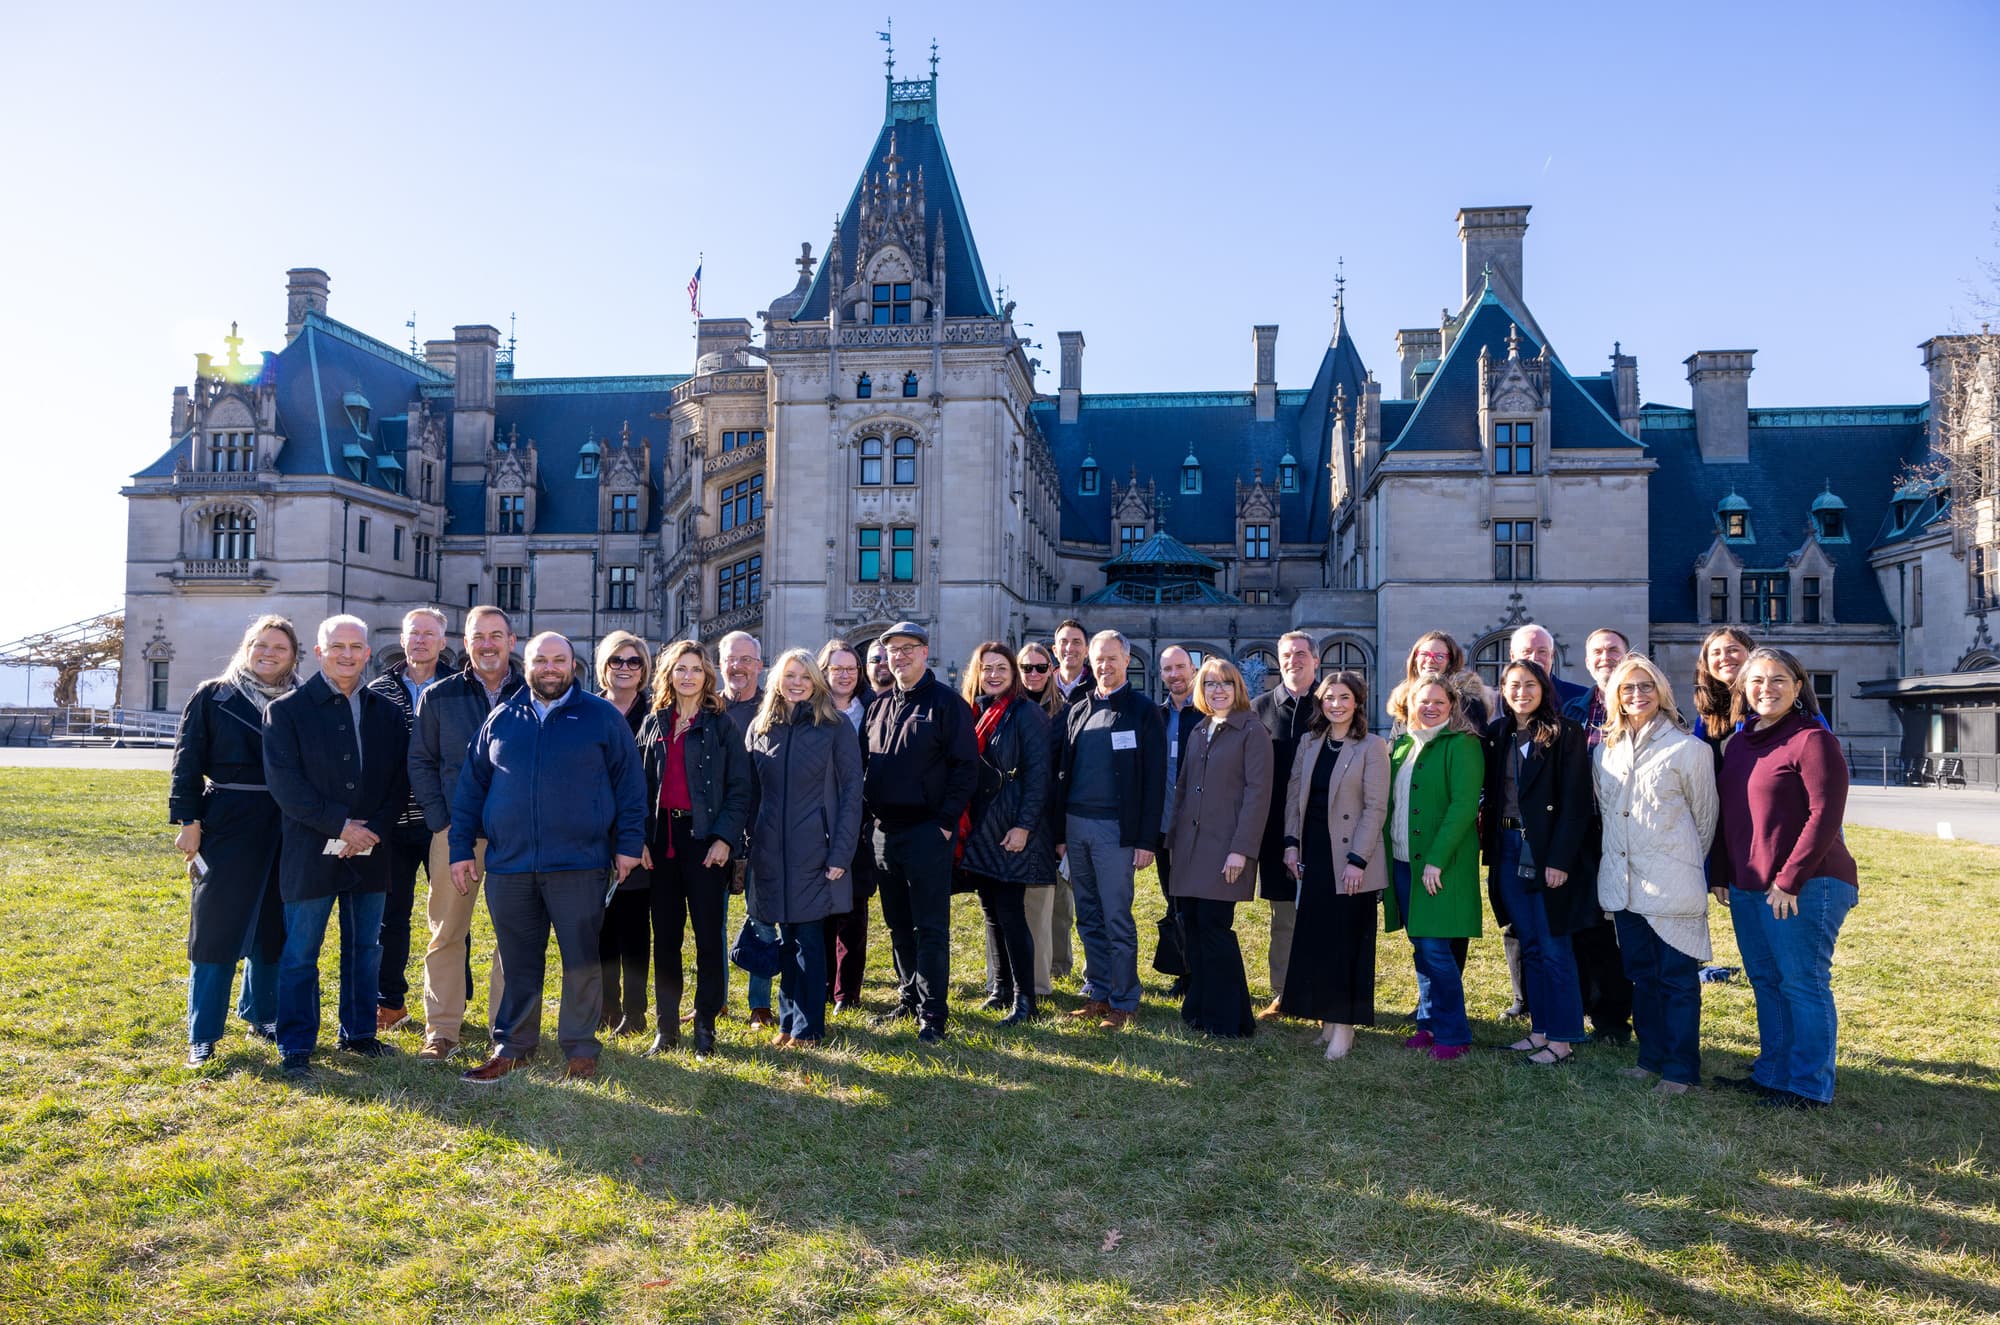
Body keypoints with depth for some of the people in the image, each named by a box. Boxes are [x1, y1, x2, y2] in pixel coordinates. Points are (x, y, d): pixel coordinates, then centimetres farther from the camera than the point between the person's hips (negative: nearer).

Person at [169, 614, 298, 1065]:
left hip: (286, 828, 3)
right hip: (227, 825, -3)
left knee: (273, 926, 11)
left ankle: (262, 1015, 27)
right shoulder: (212, 697, 0)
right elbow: (187, 762, -1)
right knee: (216, 925, 1)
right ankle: (202, 1035, 9)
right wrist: (187, 820, -8)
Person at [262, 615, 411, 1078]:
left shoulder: (386, 713, 9)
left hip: (370, 850, 4)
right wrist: (340, 825, -15)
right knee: (301, 953, 3)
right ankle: (296, 1047, 14)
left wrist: (374, 829, -8)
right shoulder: (287, 710, -2)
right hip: (310, 851, -4)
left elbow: (400, 780, 7)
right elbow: (284, 782, -10)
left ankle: (358, 1033, 26)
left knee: (365, 948, 12)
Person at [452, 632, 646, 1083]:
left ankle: (580, 1050, 17)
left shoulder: (602, 717, 2)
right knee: (518, 962, 12)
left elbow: (630, 783, 1)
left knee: (581, 962, 4)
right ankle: (513, 1046, 26)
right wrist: (461, 848, 7)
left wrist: (629, 842, -4)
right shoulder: (501, 719, 10)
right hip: (508, 864, 3)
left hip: (579, 864, -3)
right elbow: (470, 786, 12)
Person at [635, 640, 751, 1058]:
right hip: (662, 839, 3)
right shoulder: (654, 724, 11)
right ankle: (665, 1027, 16)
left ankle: (705, 1027, 10)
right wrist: (640, 838, -1)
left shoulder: (721, 725, 2)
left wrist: (726, 837, -12)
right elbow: (640, 784, 10)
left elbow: (739, 786, -2)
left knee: (708, 935, 0)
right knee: (665, 936, 7)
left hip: (704, 838, -3)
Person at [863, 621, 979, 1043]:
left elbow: (965, 766, -9)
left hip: (927, 831, -6)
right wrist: (869, 812, 8)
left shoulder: (947, 703, -5)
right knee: (898, 924, 14)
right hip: (884, 831, 6)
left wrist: (946, 822, -14)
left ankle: (932, 1014, 3)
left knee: (930, 928, -3)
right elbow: (865, 763, 19)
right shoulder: (878, 705, 14)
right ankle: (909, 998, 26)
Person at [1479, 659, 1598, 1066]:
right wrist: (1490, 845, 0)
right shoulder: (1498, 735, 9)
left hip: (1549, 852, -5)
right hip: (1508, 849, 6)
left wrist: (1559, 859, -17)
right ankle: (1540, 1028, 22)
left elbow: (1576, 802, -12)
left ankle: (1563, 1037, 8)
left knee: (1553, 948, -1)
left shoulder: (1565, 734, -8)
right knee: (1529, 946, 12)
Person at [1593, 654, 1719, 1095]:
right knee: (1641, 975, 14)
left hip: (1671, 882, -5)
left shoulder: (1687, 748, -6)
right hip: (1623, 881, 5)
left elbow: (1705, 817, 1)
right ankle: (1652, 1056, 26)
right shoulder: (1607, 750, 9)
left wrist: (1688, 862, 8)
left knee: (1677, 978, 1)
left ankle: (1680, 1068, 10)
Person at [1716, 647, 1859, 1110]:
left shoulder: (1813, 740, -11)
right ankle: (1772, 1072, 26)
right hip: (1747, 888, 8)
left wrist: (1789, 880, -17)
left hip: (1804, 887, -8)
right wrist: (1725, 876, 13)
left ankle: (1809, 1086, 10)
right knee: (1766, 981, 14)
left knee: (1803, 983, -1)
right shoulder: (1739, 744, 13)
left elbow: (1825, 815, -16)